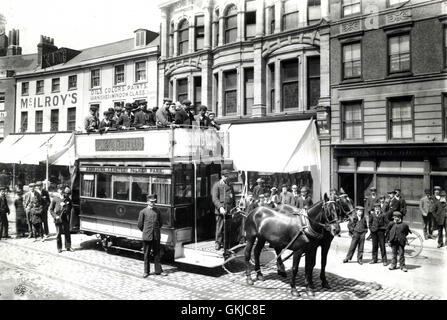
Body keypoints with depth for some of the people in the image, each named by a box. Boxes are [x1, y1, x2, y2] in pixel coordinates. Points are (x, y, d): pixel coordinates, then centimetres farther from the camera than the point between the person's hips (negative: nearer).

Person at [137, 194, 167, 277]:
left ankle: (158, 270, 16)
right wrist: (145, 232, 11)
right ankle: (146, 271, 17)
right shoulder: (143, 212, -1)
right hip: (147, 236, -3)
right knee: (146, 254, 6)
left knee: (157, 253, 8)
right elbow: (140, 225, 3)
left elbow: (160, 223, 18)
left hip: (156, 236, 3)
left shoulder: (157, 212, 8)